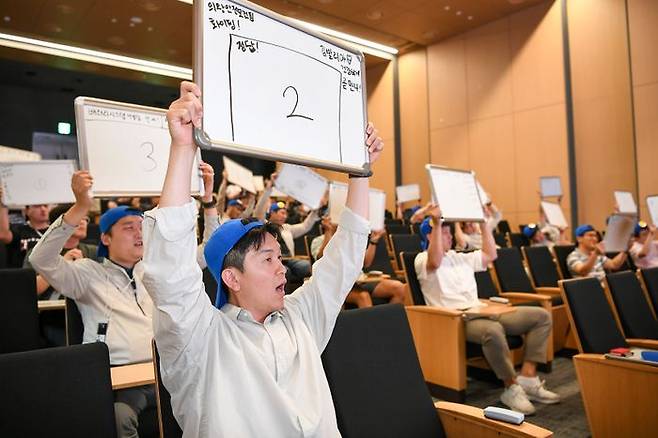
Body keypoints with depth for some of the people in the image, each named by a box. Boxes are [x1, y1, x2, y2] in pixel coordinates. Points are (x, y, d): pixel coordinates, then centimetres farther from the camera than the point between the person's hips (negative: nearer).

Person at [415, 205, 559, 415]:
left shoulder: (461, 257, 25)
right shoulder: (422, 259, 1)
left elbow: (490, 255, 26)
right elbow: (435, 263, -23)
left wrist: (484, 224, 24)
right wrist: (436, 224, -21)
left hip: (481, 311, 8)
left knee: (541, 316, -1)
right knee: (493, 331, -40)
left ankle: (528, 377, -9)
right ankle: (511, 387, -19)